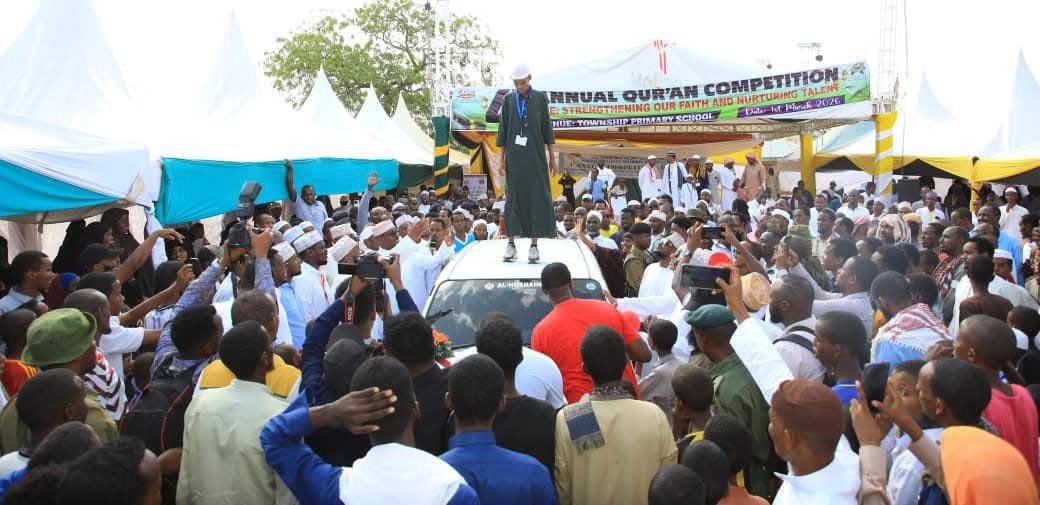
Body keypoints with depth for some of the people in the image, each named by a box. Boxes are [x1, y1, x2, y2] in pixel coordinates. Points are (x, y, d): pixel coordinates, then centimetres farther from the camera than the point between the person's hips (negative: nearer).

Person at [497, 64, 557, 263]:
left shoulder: (540, 98, 2)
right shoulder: (508, 100, 6)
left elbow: (546, 127, 4)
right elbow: (504, 129, 7)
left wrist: (552, 156, 3)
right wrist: (502, 159, 2)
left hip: (535, 154, -1)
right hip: (514, 155, 1)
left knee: (537, 197, -3)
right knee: (513, 197, 1)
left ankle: (534, 245, 2)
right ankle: (511, 243, 7)